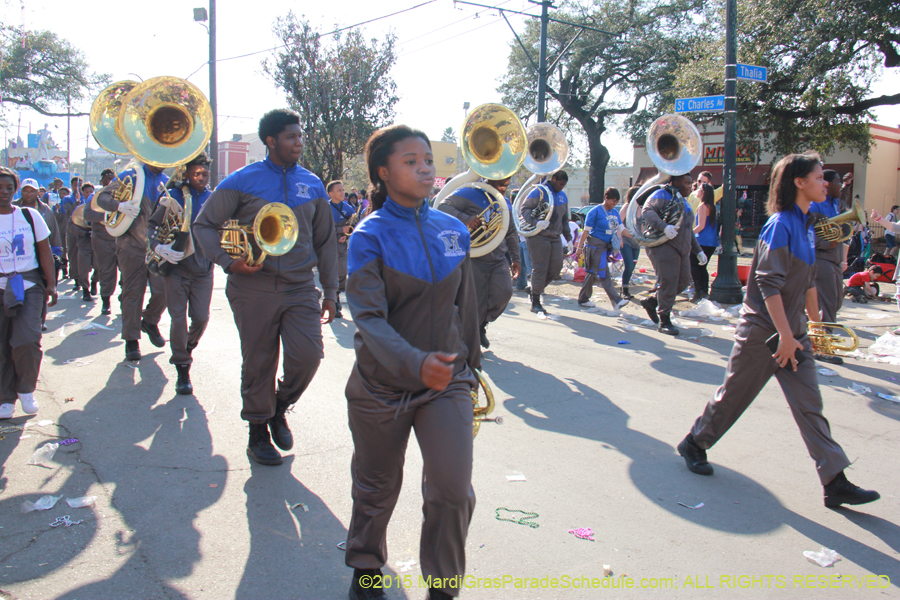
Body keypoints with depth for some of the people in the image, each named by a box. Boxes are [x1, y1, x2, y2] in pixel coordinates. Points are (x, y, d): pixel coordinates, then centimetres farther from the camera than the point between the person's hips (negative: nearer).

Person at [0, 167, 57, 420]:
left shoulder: (30, 216, 5)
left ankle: (26, 390, 9)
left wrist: (51, 284, 1)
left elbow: (45, 251, 8)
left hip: (29, 284, 0)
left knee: (27, 340, -14)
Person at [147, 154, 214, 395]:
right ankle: (182, 369, 8)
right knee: (178, 319, -4)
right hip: (175, 266, -1)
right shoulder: (172, 196, 2)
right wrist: (158, 247, -16)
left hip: (202, 268, 2)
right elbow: (151, 225, 2)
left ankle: (188, 346, 33)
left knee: (201, 318, 0)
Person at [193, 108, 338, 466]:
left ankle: (280, 407, 19)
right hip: (254, 288, -2)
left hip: (301, 287, 2)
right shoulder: (243, 181, -1)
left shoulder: (313, 185, 10)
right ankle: (258, 431, 26)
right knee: (259, 364, 6)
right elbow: (204, 224, 4)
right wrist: (227, 260, -12)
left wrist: (330, 291, 12)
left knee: (308, 355, -11)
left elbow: (325, 241, 15)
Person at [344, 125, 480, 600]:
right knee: (377, 489, 17)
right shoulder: (370, 237, -12)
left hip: (447, 382, 2)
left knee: (453, 492, -8)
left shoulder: (453, 231, 1)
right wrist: (415, 363, -39)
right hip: (382, 385, -2)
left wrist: (470, 361, 18)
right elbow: (369, 319, -23)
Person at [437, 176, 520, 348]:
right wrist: (465, 218, -30)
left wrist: (515, 258, 20)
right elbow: (443, 207, -17)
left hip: (499, 260, 5)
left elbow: (511, 233, 24)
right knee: (476, 303, -4)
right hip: (475, 260, -5)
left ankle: (481, 324, 12)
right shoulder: (470, 194, -6)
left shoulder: (505, 203, 15)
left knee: (504, 292, -13)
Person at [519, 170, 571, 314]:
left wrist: (568, 238, 21)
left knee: (556, 268, 1)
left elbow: (564, 219, 26)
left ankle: (535, 289, 22)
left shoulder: (563, 196, 17)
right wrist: (536, 222, -28)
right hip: (538, 236, -7)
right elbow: (524, 209, -13)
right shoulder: (539, 192, -7)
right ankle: (535, 302, 3)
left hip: (555, 237, 7)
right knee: (540, 268, -6)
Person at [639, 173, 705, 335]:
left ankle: (651, 301, 23)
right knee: (668, 284, -8)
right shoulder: (662, 195, -4)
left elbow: (689, 230, 30)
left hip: (682, 249, 9)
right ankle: (664, 322, 1)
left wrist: (698, 251, 25)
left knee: (683, 282, 6)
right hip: (664, 247, -9)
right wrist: (664, 226, -35)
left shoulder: (683, 201, 24)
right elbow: (647, 211, -22)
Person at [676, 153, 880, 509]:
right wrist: (785, 335, -23)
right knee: (734, 396, 6)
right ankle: (694, 444, 27)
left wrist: (814, 322, 20)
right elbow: (769, 284, -21)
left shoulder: (804, 225, 10)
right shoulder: (780, 225, -16)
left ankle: (835, 483, 7)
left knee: (809, 405, 5)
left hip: (793, 330, 8)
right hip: (763, 329, -8)